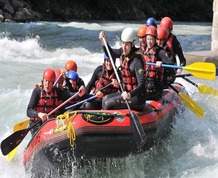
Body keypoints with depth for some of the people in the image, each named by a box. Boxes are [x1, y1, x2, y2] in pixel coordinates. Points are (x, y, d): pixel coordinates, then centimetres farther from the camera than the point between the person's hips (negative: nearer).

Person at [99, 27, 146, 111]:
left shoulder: (137, 61, -23)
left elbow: (141, 84, -29)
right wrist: (103, 40, 8)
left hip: (137, 97, -9)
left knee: (108, 103, -15)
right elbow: (110, 53, 23)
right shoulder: (123, 52, 2)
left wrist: (130, 94, -43)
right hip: (127, 93, 9)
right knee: (105, 99, 8)